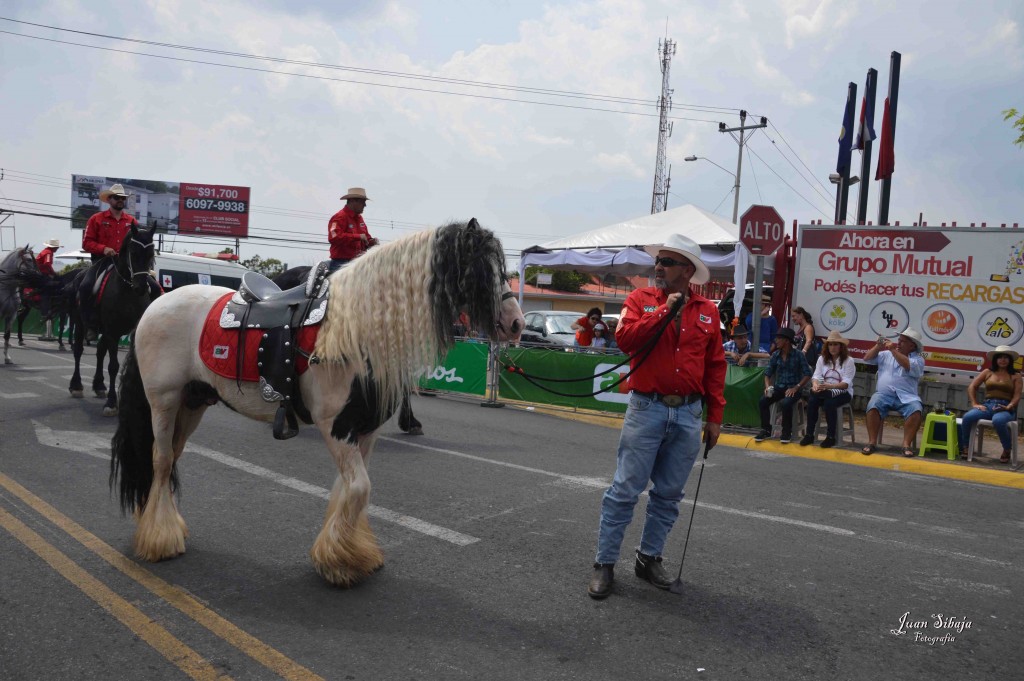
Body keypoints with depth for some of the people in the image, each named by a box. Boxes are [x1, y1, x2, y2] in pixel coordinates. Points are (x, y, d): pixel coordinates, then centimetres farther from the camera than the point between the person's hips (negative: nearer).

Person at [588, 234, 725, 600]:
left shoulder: (707, 311, 9)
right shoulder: (641, 299, 2)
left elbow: (715, 366, 10)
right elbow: (624, 339, -14)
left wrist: (715, 416, 7)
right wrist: (665, 311, -18)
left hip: (688, 415, 3)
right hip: (647, 409, -3)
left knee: (668, 494, 10)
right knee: (625, 490, -1)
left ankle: (649, 558, 25)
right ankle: (604, 563, 8)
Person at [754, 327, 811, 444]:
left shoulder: (798, 355, -7)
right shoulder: (775, 355, 5)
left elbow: (807, 374, -10)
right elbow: (768, 373, 8)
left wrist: (796, 387, -20)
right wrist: (768, 387, -11)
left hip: (793, 388, -4)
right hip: (778, 387, 4)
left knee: (786, 403, -34)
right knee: (762, 401, -21)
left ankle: (787, 432, -12)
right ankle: (766, 430, -5)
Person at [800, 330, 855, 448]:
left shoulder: (848, 361, -7)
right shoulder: (822, 359, 6)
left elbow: (846, 383, -16)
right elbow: (816, 376, -2)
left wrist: (830, 386, -34)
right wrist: (815, 385, -27)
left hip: (842, 392, -3)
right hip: (825, 391, 4)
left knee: (829, 403, -34)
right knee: (812, 400, -27)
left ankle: (831, 437, -19)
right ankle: (809, 435, -16)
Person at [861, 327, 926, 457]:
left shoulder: (918, 359, 8)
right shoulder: (886, 354, 18)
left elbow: (909, 366, -14)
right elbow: (867, 359, 15)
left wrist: (893, 350, -14)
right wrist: (878, 346, 2)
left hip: (906, 397, -1)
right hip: (884, 394, 1)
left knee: (916, 410, -32)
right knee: (873, 406, -30)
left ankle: (907, 444, -25)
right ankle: (872, 442, -23)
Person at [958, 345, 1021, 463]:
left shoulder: (1015, 376, 12)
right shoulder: (988, 372, 16)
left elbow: (1017, 396, 3)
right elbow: (971, 387, 12)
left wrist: (1009, 407, -16)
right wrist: (974, 404, 1)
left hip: (1005, 408, -2)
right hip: (987, 405, 2)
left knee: (998, 421, -40)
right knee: (967, 417, -30)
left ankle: (1007, 450, -14)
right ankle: (965, 447, -10)